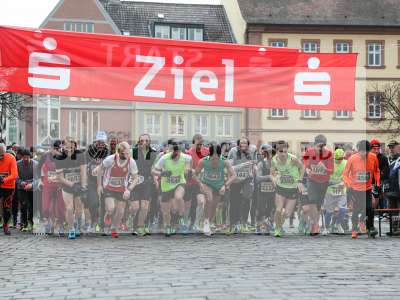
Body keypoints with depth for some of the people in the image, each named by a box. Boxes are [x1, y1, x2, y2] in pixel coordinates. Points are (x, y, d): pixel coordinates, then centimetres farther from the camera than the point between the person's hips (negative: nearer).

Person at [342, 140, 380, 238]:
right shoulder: (352, 159, -14)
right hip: (355, 189, -2)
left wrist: (377, 184, 4)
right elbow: (345, 173, -6)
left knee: (369, 209, -8)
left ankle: (370, 228, 9)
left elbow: (376, 171, 9)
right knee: (356, 210, 0)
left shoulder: (373, 157, -8)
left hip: (367, 189, 2)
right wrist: (348, 186, -15)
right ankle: (354, 230, 15)